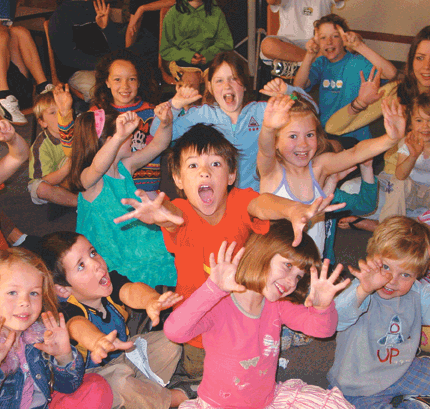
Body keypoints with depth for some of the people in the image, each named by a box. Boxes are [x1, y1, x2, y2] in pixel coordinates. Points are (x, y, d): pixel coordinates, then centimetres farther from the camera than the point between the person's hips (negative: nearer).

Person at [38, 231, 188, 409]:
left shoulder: (111, 282, -14)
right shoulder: (67, 310, -29)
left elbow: (130, 290, -37)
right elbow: (78, 326, -54)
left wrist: (151, 300, -63)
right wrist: (99, 341, -79)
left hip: (124, 354, 6)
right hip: (93, 374, -6)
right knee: (119, 378, -35)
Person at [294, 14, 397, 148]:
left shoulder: (357, 63, -6)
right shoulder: (321, 63, 10)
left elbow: (391, 73, -23)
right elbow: (299, 85, -4)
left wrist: (359, 46, -29)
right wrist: (310, 55, -18)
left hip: (352, 137, -5)